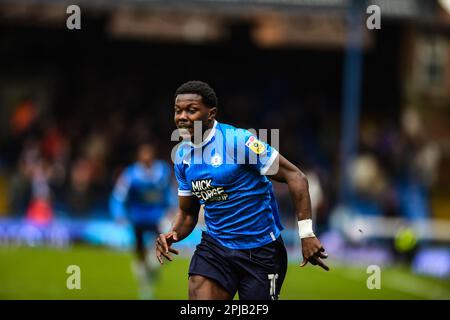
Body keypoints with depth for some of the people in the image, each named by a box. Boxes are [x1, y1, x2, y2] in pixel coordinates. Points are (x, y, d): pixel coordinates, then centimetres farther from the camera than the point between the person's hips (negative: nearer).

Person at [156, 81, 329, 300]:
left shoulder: (239, 140, -16)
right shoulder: (182, 155, 5)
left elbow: (295, 177, -15)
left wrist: (306, 233, -21)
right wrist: (172, 235, -7)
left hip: (260, 249, -5)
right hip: (214, 247, 5)